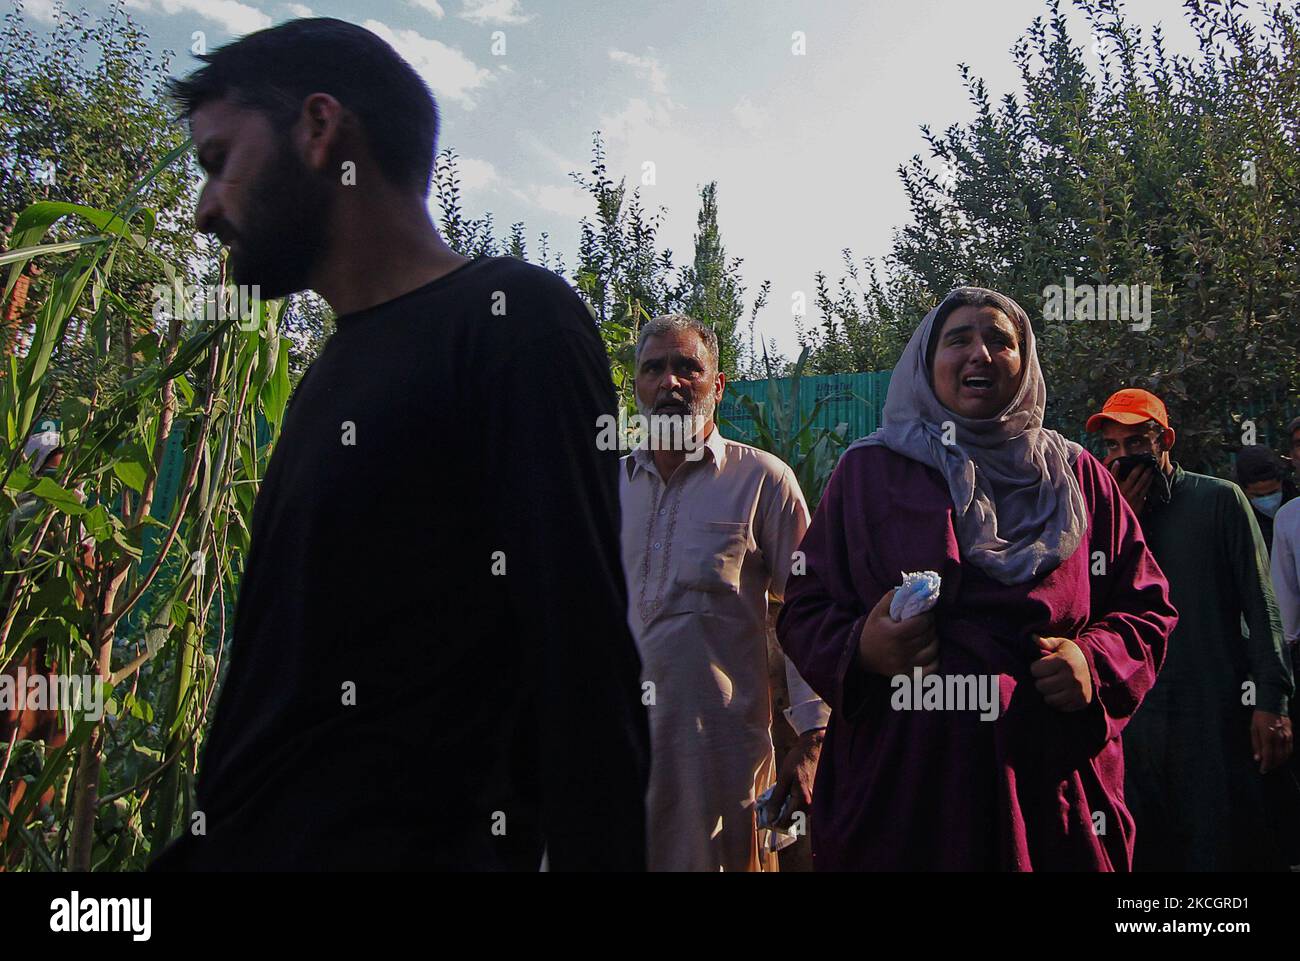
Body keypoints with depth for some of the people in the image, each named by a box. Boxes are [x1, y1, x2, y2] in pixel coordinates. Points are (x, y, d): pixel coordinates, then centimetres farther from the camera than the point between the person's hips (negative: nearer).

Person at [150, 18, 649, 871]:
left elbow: (582, 665, -20)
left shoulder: (512, 322, -12)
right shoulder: (335, 368, 14)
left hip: (402, 841, -8)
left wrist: (590, 854, -22)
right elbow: (287, 669, 13)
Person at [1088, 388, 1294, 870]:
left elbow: (1260, 605, -2)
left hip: (1216, 709, -3)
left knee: (1221, 846, 1)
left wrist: (1271, 700, -10)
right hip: (1135, 716, 3)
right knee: (1143, 848, 10)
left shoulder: (1220, 499, 0)